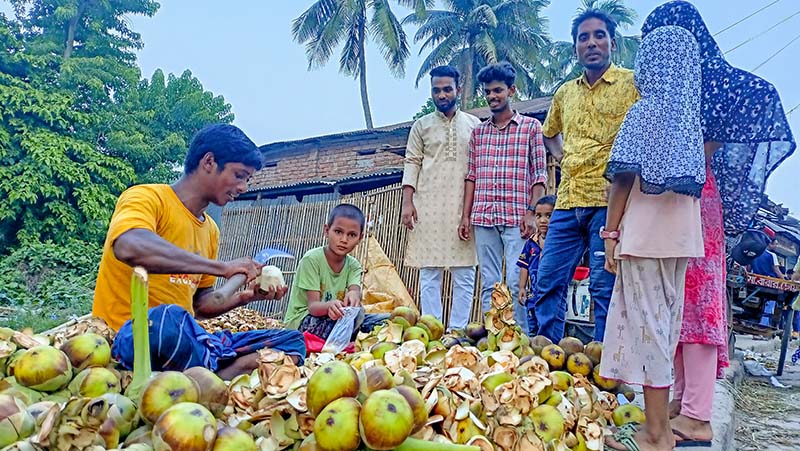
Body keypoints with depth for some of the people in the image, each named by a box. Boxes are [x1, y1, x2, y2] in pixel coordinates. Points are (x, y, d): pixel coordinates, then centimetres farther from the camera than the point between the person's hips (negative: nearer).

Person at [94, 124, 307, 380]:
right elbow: (129, 247, -30)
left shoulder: (210, 230, 16)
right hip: (130, 339, -8)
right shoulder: (148, 197, -6)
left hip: (185, 341, 8)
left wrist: (245, 297, 2)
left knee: (293, 342, -3)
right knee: (168, 319, -42)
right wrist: (222, 267, -27)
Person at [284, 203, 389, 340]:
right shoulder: (312, 259, -14)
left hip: (332, 318, 6)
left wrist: (354, 294, -46)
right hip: (301, 321, -6)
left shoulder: (353, 265, 2)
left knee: (384, 319, -10)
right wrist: (329, 306, -44)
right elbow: (313, 306, -21)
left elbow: (355, 289, -20)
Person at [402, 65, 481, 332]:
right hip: (428, 207, 0)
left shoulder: (474, 125, 13)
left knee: (465, 275, -1)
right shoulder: (421, 126, 12)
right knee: (429, 274, 0)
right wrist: (407, 202, -4)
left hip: (464, 207, 1)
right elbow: (412, 163, 7)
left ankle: (457, 330, 7)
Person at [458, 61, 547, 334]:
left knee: (517, 283, -7)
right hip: (483, 218, 4)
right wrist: (465, 216, 7)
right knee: (489, 284, 7)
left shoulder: (531, 127, 6)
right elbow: (471, 176, 14)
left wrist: (531, 212, -9)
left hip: (516, 218, -3)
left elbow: (539, 174, 1)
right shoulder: (478, 132, 16)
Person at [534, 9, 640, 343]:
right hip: (568, 202, 6)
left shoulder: (632, 83, 2)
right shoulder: (565, 92, 18)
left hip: (609, 200, -6)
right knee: (548, 283, 6)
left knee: (605, 288, -3)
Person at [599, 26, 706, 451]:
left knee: (648, 323, -2)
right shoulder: (692, 117, 12)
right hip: (682, 236, 7)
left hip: (645, 234, -7)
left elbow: (625, 177, -12)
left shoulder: (645, 111, -7)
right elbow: (693, 179, 11)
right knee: (667, 323, 12)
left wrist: (611, 232, -7)